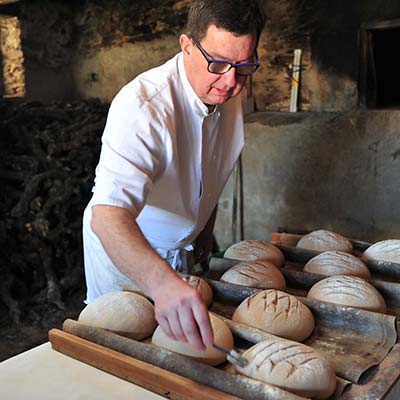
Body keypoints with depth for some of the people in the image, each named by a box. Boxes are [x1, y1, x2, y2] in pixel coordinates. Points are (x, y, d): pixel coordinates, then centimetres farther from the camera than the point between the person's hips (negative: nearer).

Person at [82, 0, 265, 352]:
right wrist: (162, 281, -63)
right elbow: (108, 214, -47)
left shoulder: (229, 97, -8)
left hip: (181, 250, 6)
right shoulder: (142, 105, -34)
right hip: (122, 252, -6)